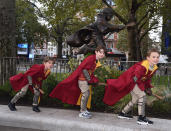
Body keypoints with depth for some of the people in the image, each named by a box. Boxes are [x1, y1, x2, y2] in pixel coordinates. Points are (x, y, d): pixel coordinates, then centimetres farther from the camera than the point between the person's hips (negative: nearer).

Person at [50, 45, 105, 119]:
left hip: (86, 79, 10)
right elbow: (84, 69, -22)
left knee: (87, 94, 14)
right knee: (85, 93, -9)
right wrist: (89, 80, -18)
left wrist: (94, 80, 3)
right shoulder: (91, 58, -20)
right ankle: (82, 112, 0)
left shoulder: (96, 61, 10)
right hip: (82, 79, -10)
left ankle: (83, 110, 27)